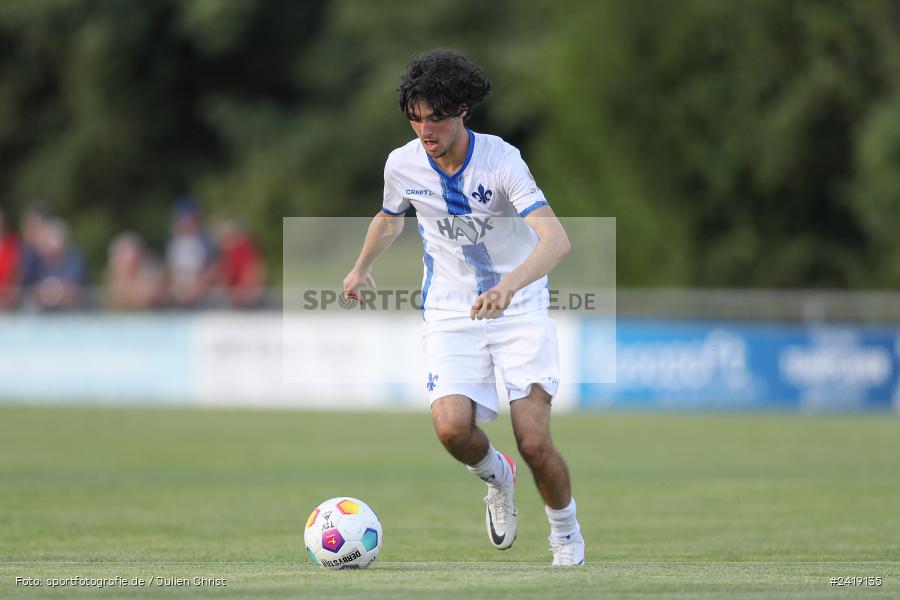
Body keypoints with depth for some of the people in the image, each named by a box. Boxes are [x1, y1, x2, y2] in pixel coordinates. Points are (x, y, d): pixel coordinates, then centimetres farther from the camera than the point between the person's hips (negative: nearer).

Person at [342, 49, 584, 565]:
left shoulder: (500, 159, -18)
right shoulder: (402, 165, -4)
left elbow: (557, 239, -30)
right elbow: (390, 217, 22)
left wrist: (508, 286, -46)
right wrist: (362, 267, 37)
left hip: (520, 306, -3)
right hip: (451, 310, 3)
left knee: (535, 443, -14)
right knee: (452, 426, -23)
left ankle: (567, 534, 16)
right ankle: (497, 477, 14)